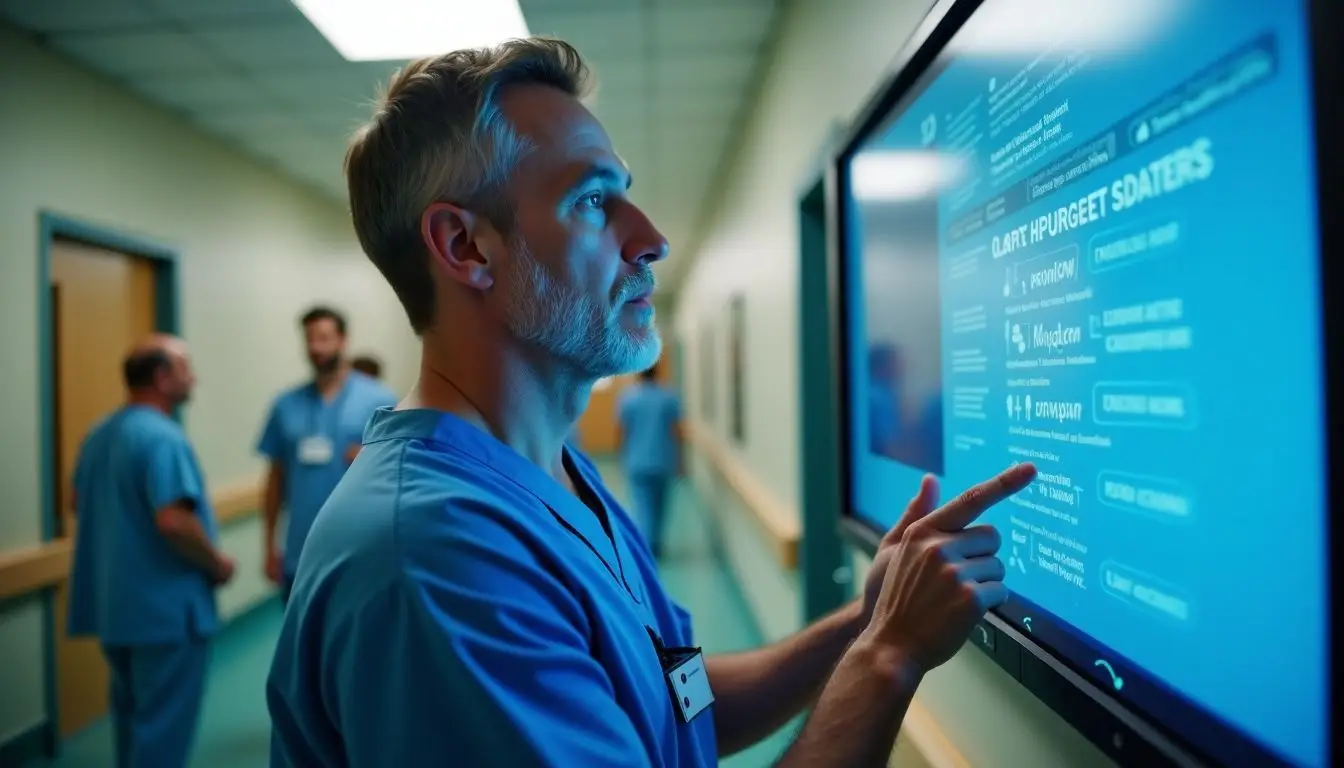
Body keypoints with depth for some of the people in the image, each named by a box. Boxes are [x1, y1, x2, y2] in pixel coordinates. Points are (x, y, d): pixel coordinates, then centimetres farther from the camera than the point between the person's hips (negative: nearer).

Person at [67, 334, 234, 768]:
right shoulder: (163, 437, -21)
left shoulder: (99, 434, 10)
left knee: (132, 712, 23)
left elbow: (79, 503, 22)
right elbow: (173, 521, -29)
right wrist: (217, 564, -14)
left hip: (114, 602, 10)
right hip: (164, 606, -10)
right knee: (164, 724, 1)